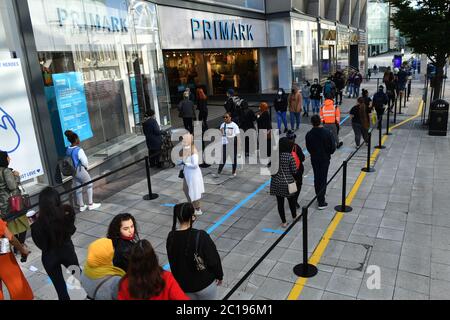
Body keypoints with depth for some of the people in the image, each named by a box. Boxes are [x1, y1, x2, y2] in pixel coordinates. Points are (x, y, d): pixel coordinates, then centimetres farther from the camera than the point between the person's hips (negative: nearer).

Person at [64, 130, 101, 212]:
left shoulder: (68, 150, -1)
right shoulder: (79, 150, -23)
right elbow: (84, 161, -18)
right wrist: (86, 167, 4)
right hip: (80, 170, -7)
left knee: (78, 188, 15)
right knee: (89, 185, 11)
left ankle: (81, 206, 25)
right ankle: (91, 204, 15)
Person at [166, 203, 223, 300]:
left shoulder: (171, 237, -11)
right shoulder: (200, 236, -26)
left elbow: (172, 260, 4)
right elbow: (213, 258, -17)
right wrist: (219, 275, 1)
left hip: (183, 285, 4)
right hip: (205, 283, -4)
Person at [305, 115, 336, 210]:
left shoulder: (309, 134, -10)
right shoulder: (327, 133, -16)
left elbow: (308, 148, -2)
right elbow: (333, 147, -10)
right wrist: (328, 153, 10)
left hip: (314, 159, 2)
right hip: (325, 159, -2)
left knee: (316, 178, 17)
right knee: (323, 179, 2)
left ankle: (319, 198, 28)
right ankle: (321, 202, 2)